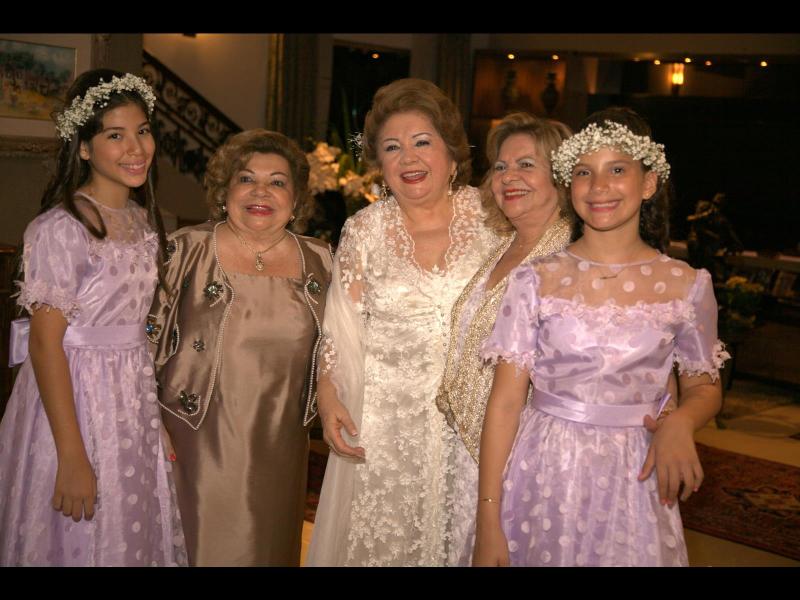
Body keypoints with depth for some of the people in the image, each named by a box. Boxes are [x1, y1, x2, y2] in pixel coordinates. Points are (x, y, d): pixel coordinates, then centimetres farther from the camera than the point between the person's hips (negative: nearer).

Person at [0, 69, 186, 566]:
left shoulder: (142, 219, 6)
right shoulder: (61, 228, -18)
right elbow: (46, 344, -19)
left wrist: (152, 403, 12)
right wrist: (73, 457, -21)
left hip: (134, 395, 7)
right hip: (74, 397, -7)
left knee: (130, 533, 18)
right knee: (78, 542, 8)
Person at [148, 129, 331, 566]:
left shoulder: (318, 260, 4)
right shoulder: (187, 250, -4)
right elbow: (148, 341, -3)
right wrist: (152, 428, -7)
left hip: (280, 454, 3)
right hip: (198, 449, -3)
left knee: (269, 548, 15)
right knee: (200, 547, 6)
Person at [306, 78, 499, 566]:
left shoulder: (489, 218, -2)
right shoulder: (364, 231, 0)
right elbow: (340, 327, 2)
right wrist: (329, 397, -8)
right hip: (386, 420, 0)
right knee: (381, 536, 8)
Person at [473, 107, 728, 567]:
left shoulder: (687, 286, -2)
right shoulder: (535, 280, -5)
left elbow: (705, 387, 10)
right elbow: (505, 402, -6)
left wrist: (679, 423, -14)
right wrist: (489, 521, -10)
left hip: (633, 480, 1)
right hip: (541, 474, 0)